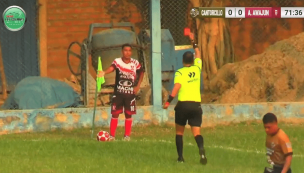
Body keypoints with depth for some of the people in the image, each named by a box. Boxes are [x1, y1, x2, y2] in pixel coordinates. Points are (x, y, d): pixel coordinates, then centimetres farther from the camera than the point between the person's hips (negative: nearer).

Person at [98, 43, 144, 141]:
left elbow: (141, 73, 16)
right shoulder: (117, 62, -8)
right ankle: (112, 135, 5)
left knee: (128, 115, 5)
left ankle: (127, 136, 15)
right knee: (115, 114, -1)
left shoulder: (135, 63, -2)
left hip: (130, 93, 1)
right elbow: (112, 68, -29)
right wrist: (104, 73, -52)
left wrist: (138, 86, 5)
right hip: (118, 93, -1)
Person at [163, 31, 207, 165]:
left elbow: (177, 86, -18)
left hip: (183, 104, -2)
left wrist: (168, 101, -21)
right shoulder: (197, 69, 9)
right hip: (196, 104, 2)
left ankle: (180, 157, 13)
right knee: (196, 132, -5)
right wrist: (193, 41, 39)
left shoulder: (180, 72, -3)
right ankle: (201, 149, -34)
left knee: (179, 132, 15)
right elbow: (198, 54, 28)